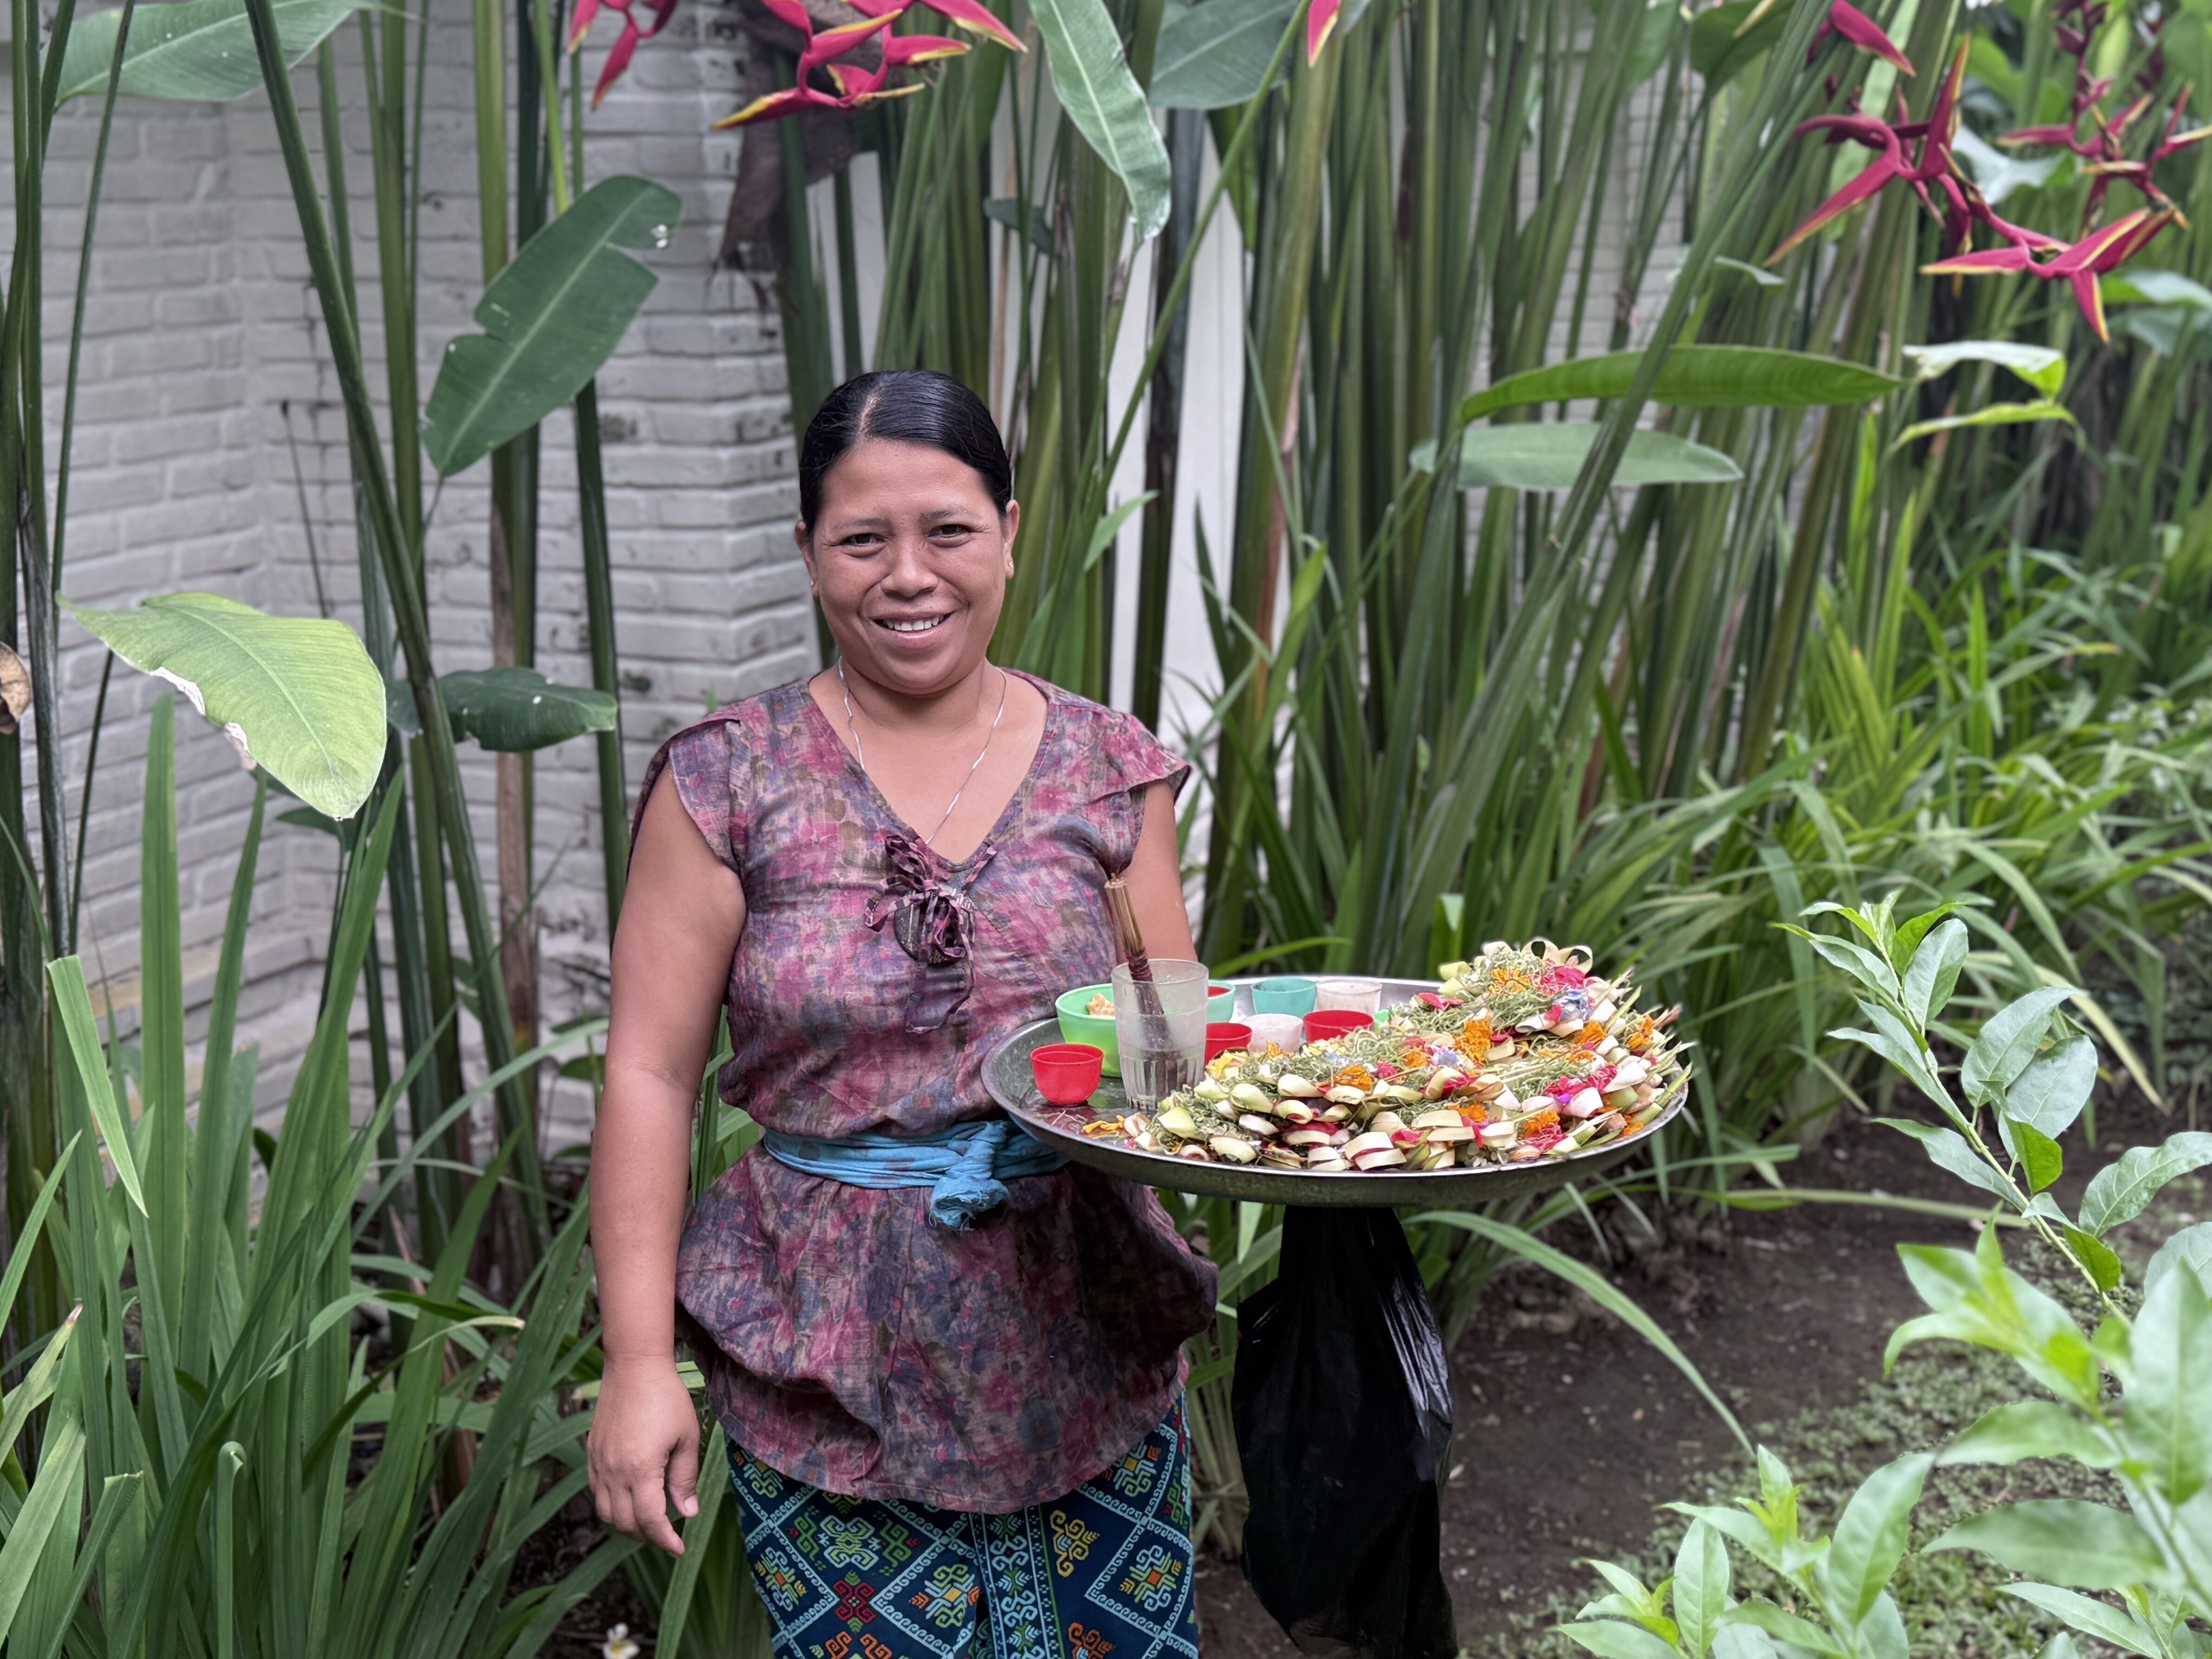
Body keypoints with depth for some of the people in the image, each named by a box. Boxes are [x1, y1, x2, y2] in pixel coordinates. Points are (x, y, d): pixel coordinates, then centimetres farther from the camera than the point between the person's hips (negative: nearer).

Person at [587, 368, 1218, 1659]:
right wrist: (640, 1362, -8)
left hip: (1087, 1338, 3)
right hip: (833, 1361, -2)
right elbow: (652, 1077, -4)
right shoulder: (729, 785, -4)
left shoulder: (1109, 772, 3)